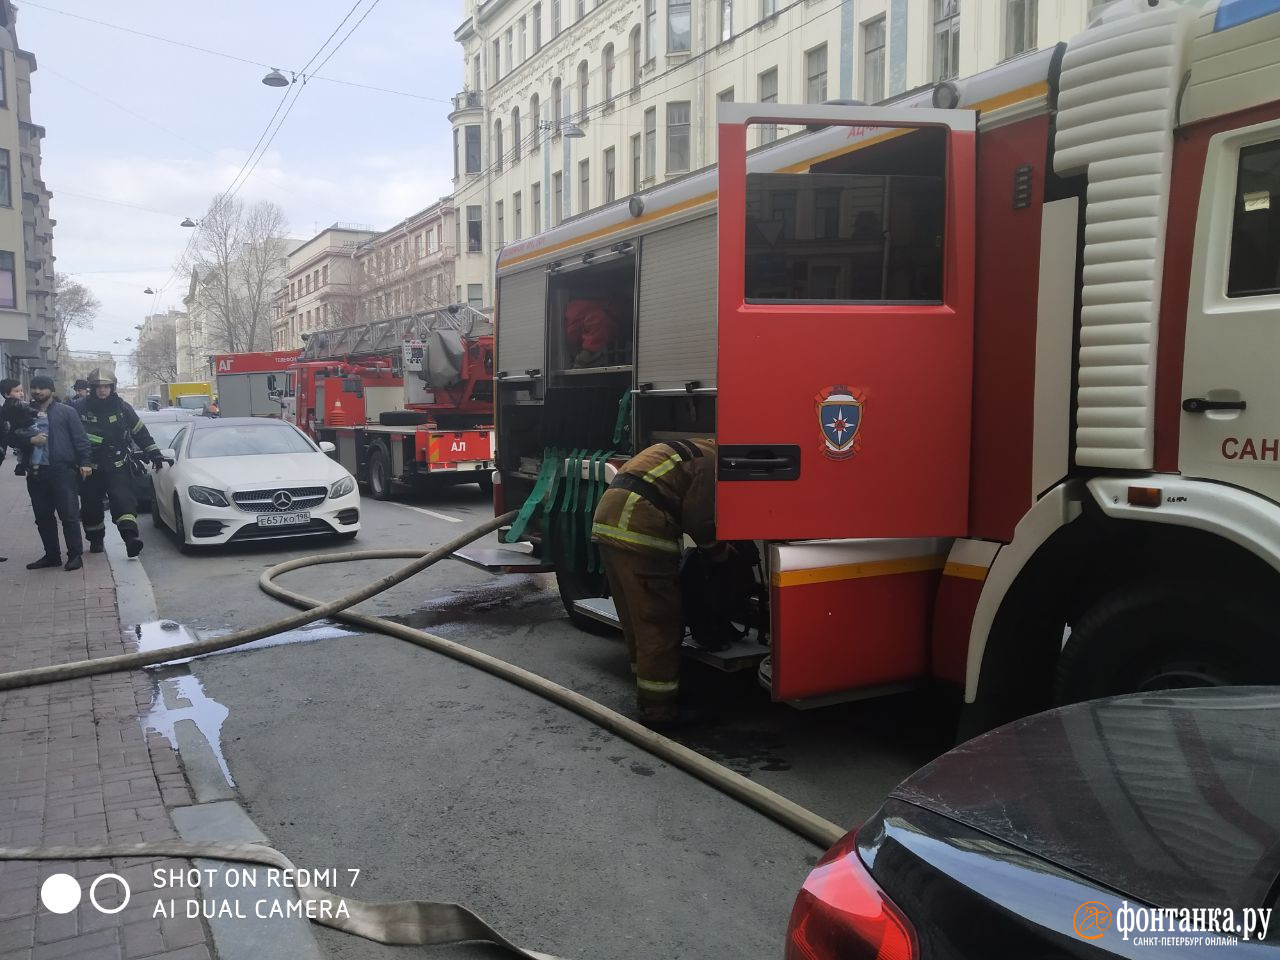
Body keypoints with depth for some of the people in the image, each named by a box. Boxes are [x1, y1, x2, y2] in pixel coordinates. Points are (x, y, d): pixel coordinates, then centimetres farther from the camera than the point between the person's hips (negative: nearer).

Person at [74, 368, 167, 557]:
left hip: (117, 465, 0)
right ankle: (95, 540, 27)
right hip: (90, 468, 1)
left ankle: (130, 536, -28)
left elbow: (140, 431, 10)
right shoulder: (80, 408, -3)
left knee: (123, 499, -16)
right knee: (91, 505, 10)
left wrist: (154, 453, 8)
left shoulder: (122, 407, 3)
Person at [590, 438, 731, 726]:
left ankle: (649, 696, 30)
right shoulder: (713, 463, -3)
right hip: (639, 531, -10)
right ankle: (658, 709, 3)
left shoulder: (696, 452, 27)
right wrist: (722, 554, 8)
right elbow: (698, 521, -8)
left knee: (638, 618, 18)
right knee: (659, 623, -3)